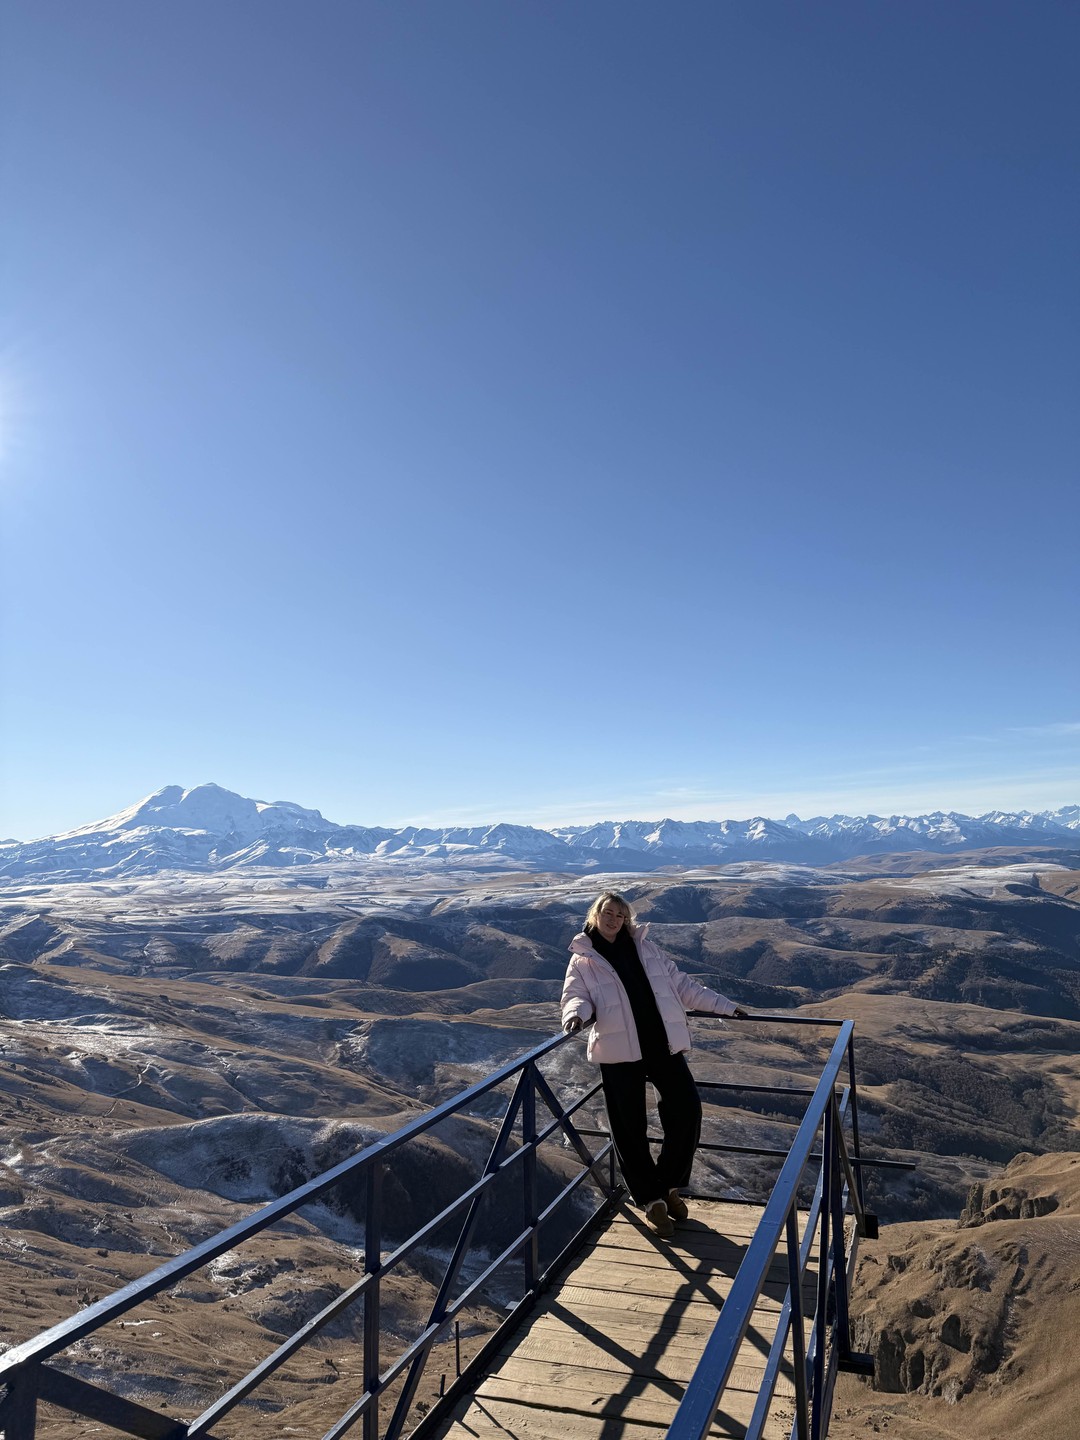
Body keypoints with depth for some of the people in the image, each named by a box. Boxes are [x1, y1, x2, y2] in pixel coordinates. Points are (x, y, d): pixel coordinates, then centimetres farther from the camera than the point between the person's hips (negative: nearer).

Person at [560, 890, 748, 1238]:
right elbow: (576, 996, -5)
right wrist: (577, 1015, -30)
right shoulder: (583, 960, 4)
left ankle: (669, 1185, 22)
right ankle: (651, 1198, 22)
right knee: (629, 1127, 2)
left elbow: (682, 985, 17)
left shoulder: (647, 948, 13)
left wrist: (725, 1005, 16)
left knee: (686, 1109, -1)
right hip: (619, 1052, -3)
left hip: (663, 1044, 3)